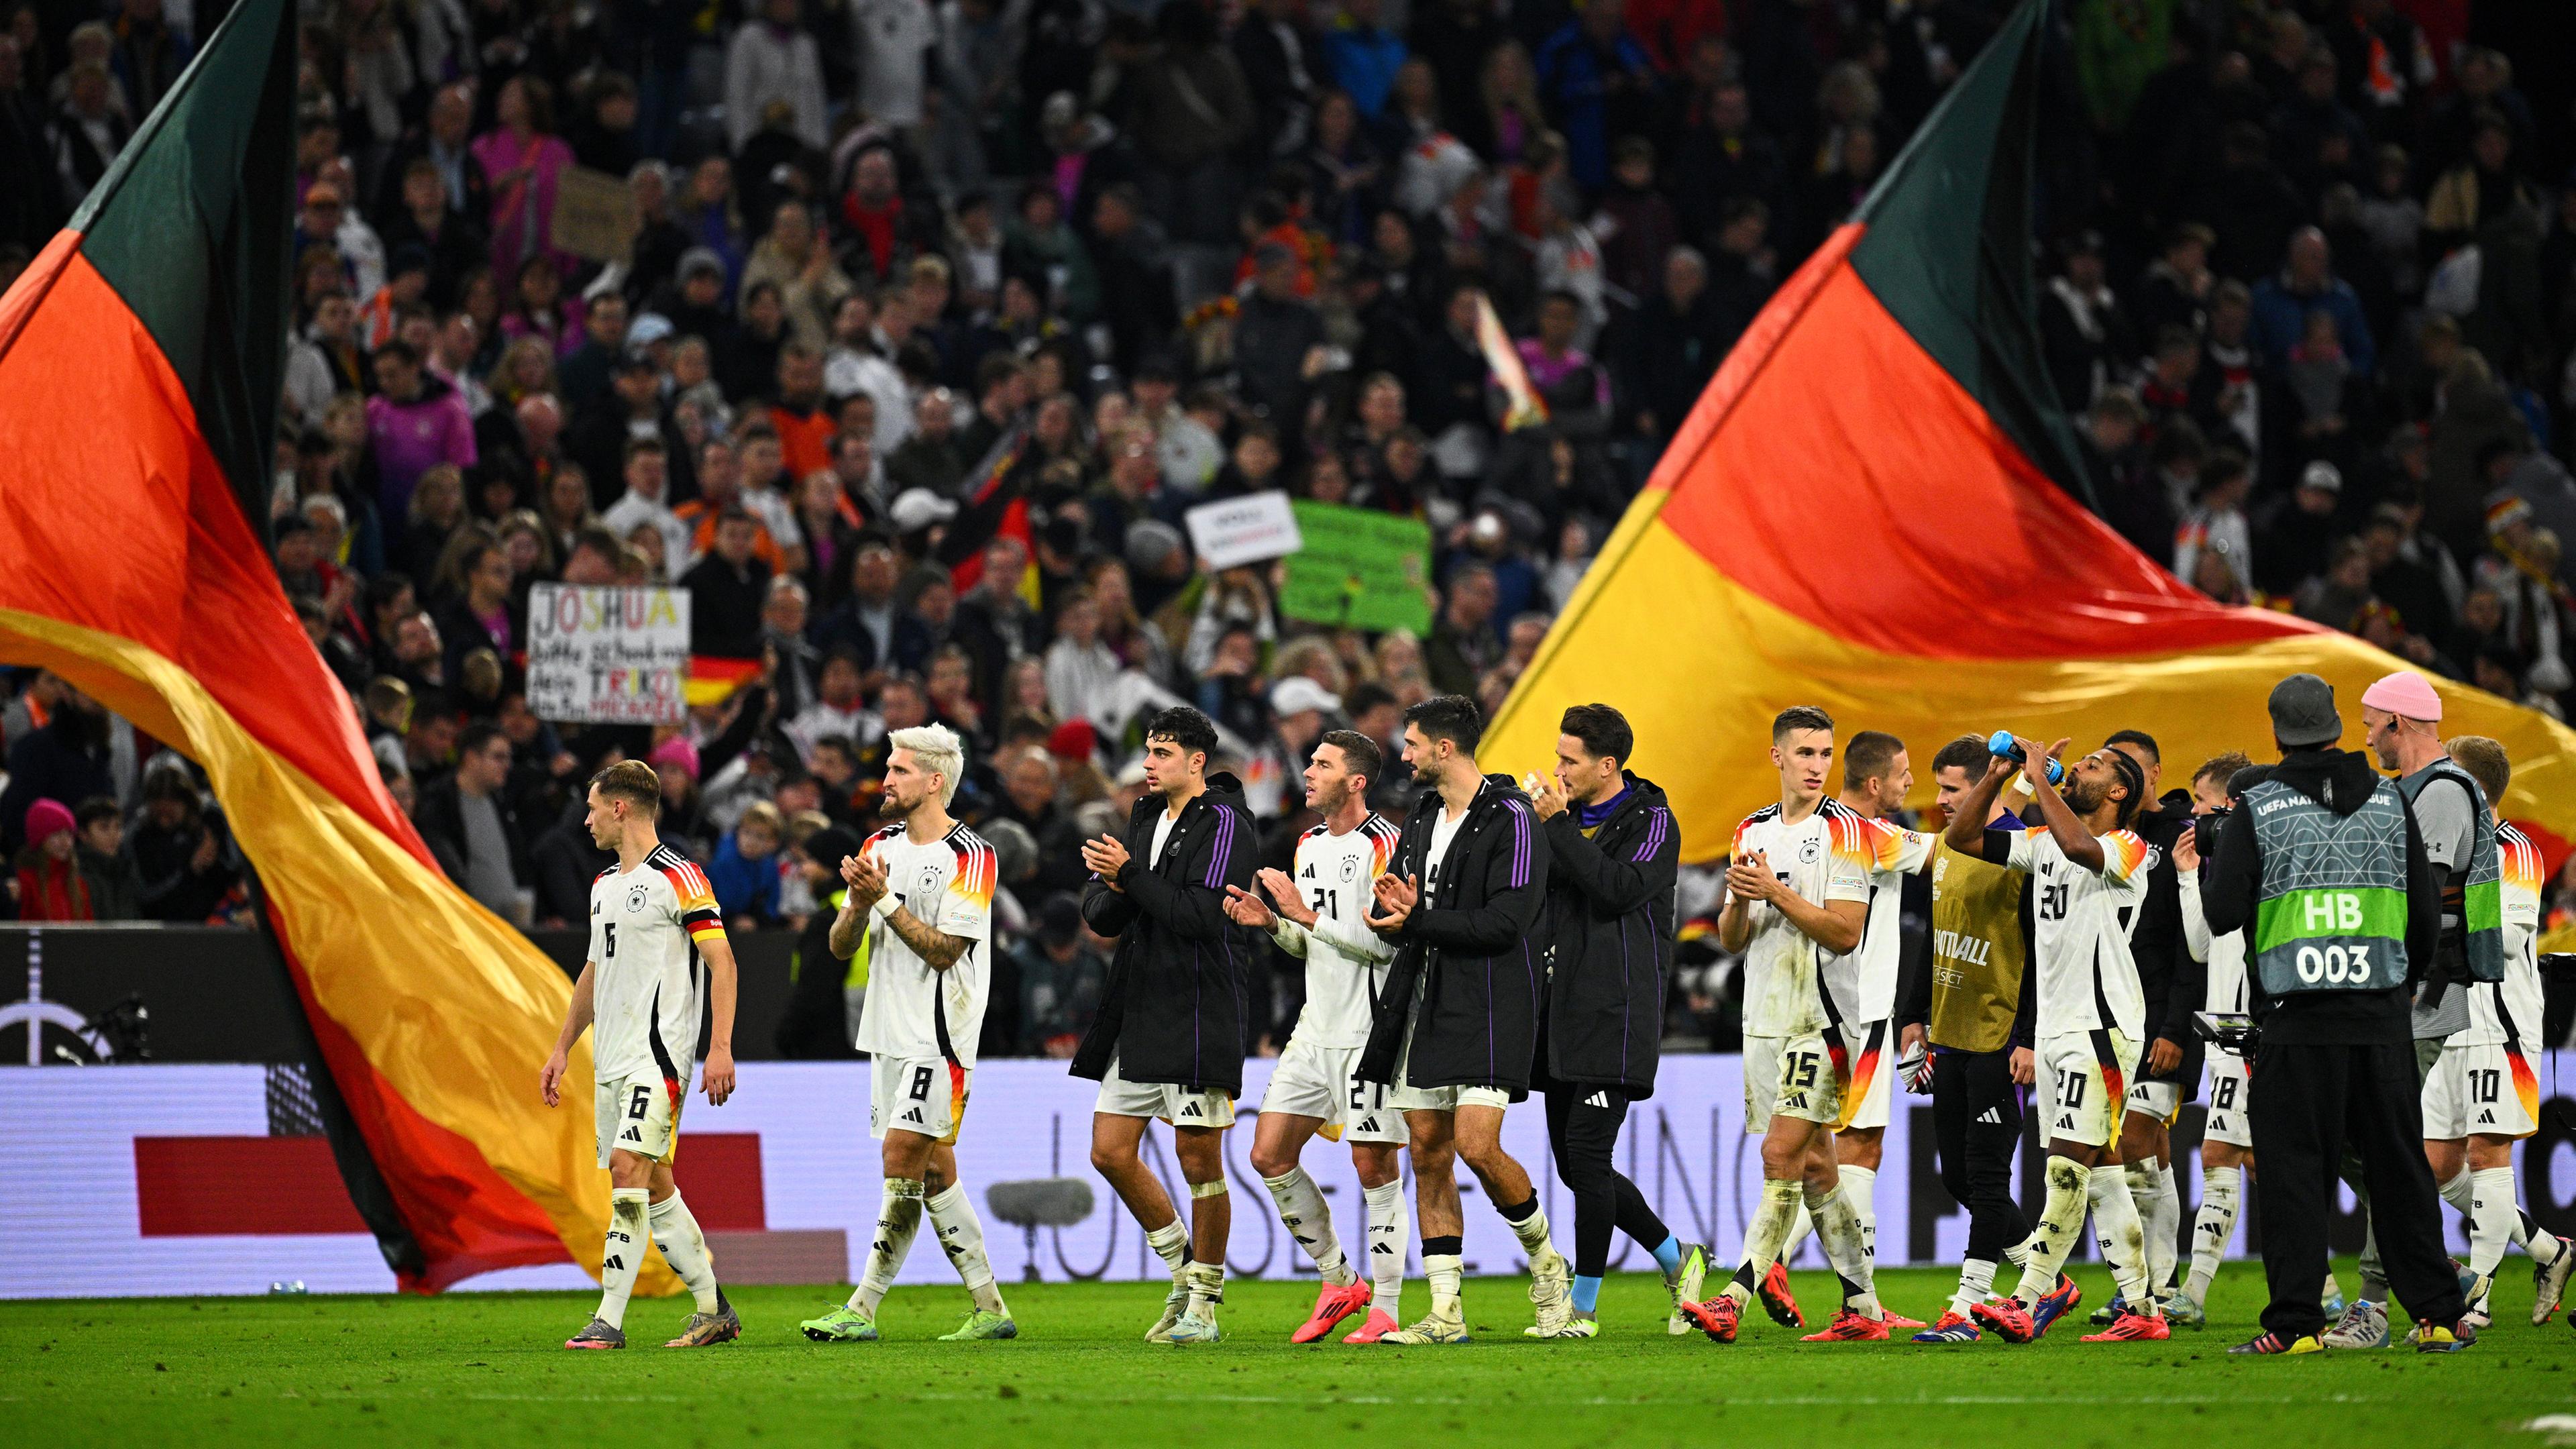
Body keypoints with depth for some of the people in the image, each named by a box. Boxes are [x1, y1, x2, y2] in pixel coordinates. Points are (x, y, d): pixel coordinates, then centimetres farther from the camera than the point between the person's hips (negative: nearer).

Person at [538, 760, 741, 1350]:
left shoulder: (678, 877, -8)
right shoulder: (604, 885, 18)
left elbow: (721, 959, -12)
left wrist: (721, 1048, -19)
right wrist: (562, 1049, 24)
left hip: (659, 1052, -9)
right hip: (612, 1058, 9)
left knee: (629, 1169, -17)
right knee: (653, 1186, 9)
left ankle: (609, 1320, -19)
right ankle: (714, 1310, 17)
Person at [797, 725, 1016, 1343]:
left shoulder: (969, 857, -10)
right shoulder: (881, 847, 12)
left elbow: (945, 950, -16)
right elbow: (841, 946, 10)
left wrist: (885, 900, -19)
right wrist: (859, 904, -10)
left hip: (939, 1037, -8)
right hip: (890, 1034, 8)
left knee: (902, 1159, -12)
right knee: (933, 1170, 7)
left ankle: (862, 1309, -12)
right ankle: (989, 1309, 13)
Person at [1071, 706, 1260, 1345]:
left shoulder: (1224, 823, -9)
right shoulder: (1146, 818, 15)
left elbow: (1201, 916, -20)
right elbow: (1099, 915, 13)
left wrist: (1130, 876, -17)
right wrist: (1114, 891, -9)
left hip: (1199, 1015, -8)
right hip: (1138, 1015, 8)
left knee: (1199, 1160, -3)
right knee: (1111, 1152, 6)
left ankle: (1204, 1303, 6)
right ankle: (1185, 1270, 22)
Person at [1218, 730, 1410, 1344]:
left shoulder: (1383, 844, -12)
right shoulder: (1309, 846, 15)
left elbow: (1387, 942, -18)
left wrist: (1307, 914, -17)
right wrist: (1271, 922, 3)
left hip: (1371, 1032, -8)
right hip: (1317, 1028, 8)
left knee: (1374, 1165, -5)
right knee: (1269, 1155, 4)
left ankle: (1385, 1310, 3)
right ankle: (1339, 1282, 16)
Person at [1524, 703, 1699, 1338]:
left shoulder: (1651, 821, -5)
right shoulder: (1569, 818, 15)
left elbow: (1620, 889, -21)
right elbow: (1538, 908, 13)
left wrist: (1558, 824, -18)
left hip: (1616, 1016, -8)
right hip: (1565, 1012, 8)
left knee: (1586, 1152, -10)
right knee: (1573, 1162, 8)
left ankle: (1584, 1308, -3)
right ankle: (1677, 1260, 24)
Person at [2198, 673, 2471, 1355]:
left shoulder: (2257, 810, -2)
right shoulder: (2390, 802, 6)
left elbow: (2221, 915, -7)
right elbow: (2426, 915, 8)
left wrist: (2208, 870, 14)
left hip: (2295, 1026, -3)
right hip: (2379, 1018, 3)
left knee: (2293, 1172, 2)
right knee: (2400, 1169, 9)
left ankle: (2295, 1323, -2)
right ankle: (2439, 1317, 10)